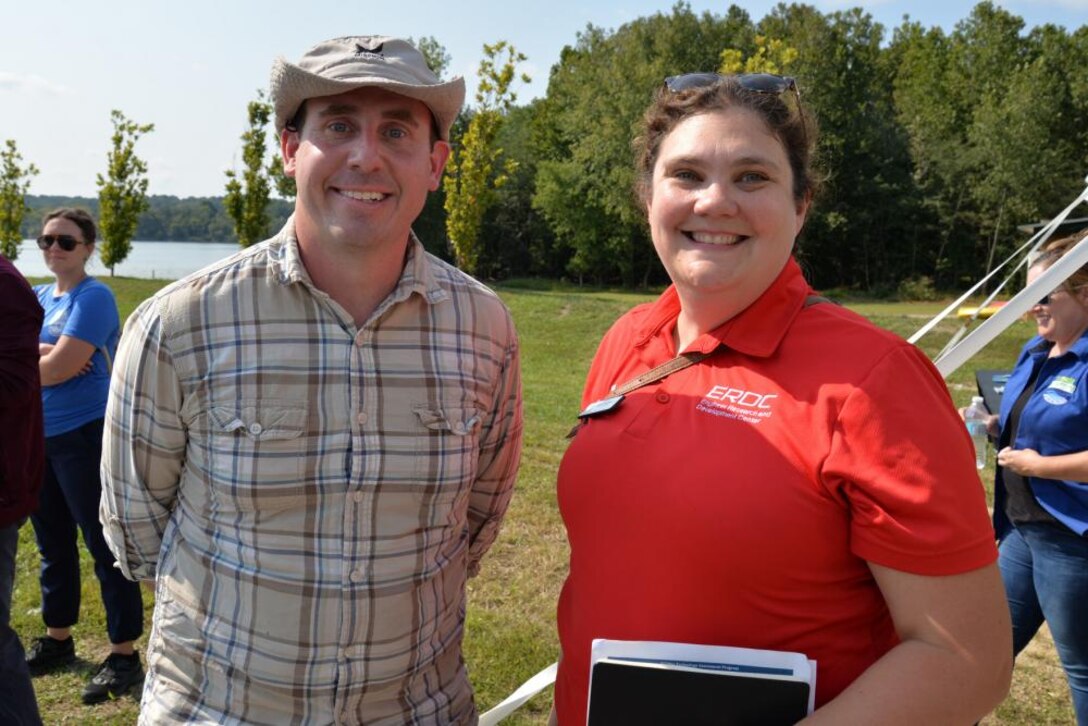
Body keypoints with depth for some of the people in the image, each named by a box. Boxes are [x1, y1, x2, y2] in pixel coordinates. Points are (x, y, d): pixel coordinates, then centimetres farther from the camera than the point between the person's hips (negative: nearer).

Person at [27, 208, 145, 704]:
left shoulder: (94, 297, -11)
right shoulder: (36, 297, 12)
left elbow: (62, 367, -20)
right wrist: (44, 353, -17)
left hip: (83, 436, -8)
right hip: (37, 436, 8)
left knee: (104, 546, -3)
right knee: (52, 545, 19)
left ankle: (125, 655, 5)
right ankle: (57, 640, 34)